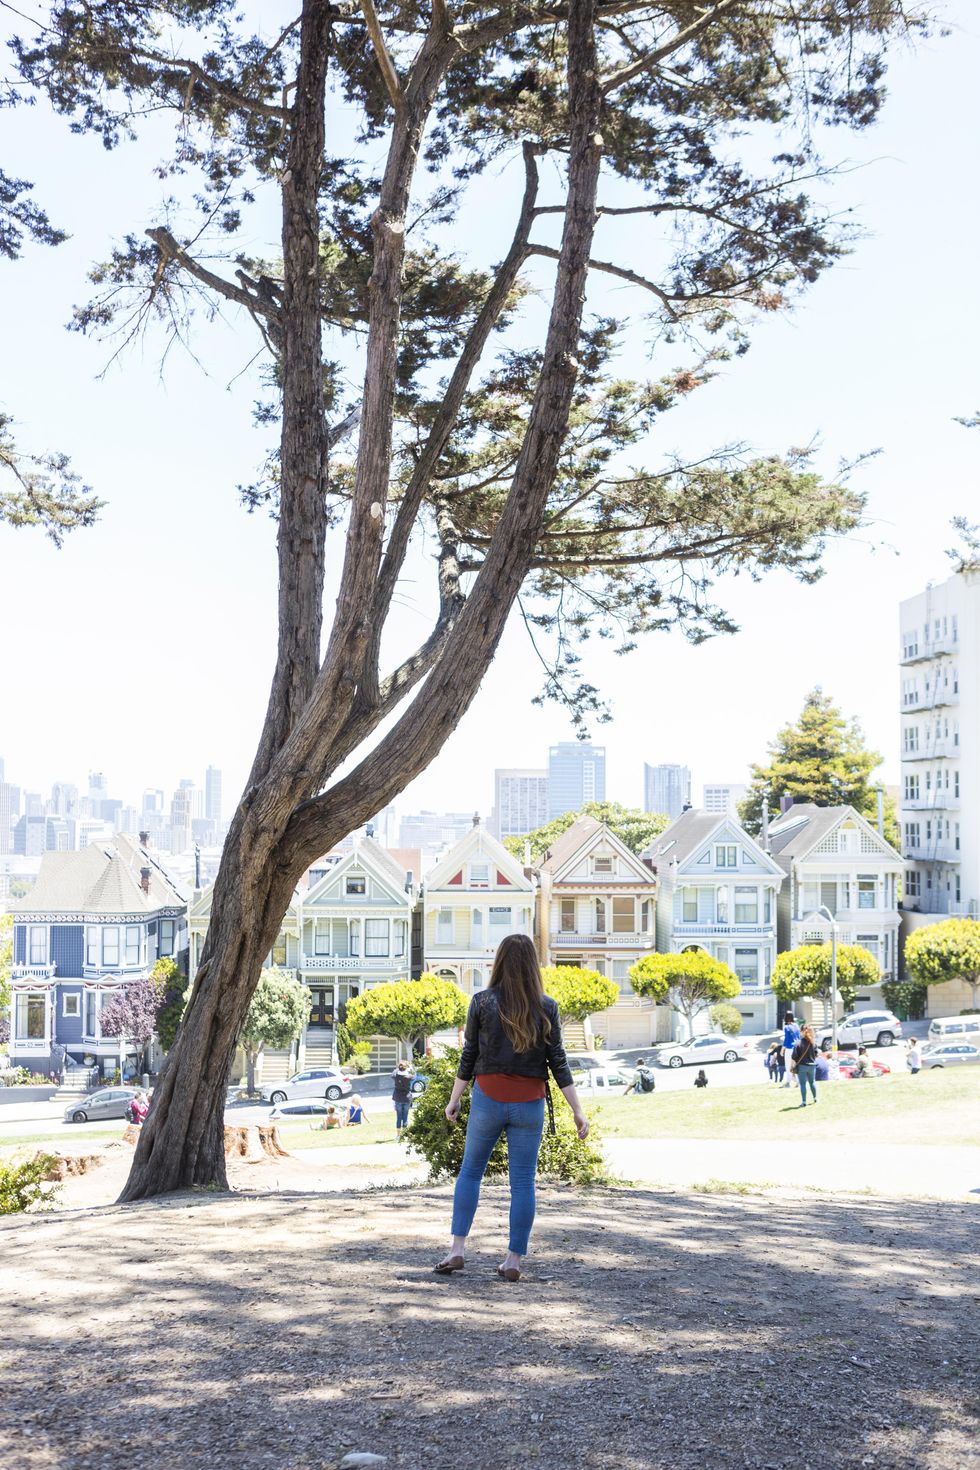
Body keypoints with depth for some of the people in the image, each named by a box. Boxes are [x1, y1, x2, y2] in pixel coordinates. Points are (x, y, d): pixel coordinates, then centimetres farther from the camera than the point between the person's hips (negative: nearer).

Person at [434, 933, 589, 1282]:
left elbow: (468, 1056, -1)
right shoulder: (546, 1007, -2)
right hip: (529, 1102, 0)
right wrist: (577, 1111, 0)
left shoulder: (482, 1002, -4)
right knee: (523, 1181, 5)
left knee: (470, 1171, 14)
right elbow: (558, 1062, -3)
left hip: (488, 1097, 0)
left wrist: (454, 1099, 9)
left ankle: (457, 1249, 7)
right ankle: (514, 1260, 7)